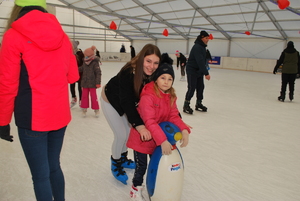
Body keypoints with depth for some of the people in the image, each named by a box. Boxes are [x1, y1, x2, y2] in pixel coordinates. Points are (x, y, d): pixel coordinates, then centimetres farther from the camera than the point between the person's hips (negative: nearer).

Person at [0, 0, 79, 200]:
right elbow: (72, 76, 11)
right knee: (54, 166, 20)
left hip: (32, 118, -5)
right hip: (59, 115, 5)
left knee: (40, 175, 8)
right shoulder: (62, 36, 6)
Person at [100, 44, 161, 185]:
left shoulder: (152, 75, -23)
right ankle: (115, 165, 20)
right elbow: (127, 102, -42)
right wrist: (138, 125, -51)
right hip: (111, 100, -6)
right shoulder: (128, 73, -40)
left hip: (126, 101, 6)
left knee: (130, 131, 14)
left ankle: (123, 159, 39)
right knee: (121, 135, -6)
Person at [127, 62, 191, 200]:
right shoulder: (147, 96, -26)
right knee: (141, 167, 8)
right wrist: (162, 140, -37)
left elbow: (173, 116, -7)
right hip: (142, 138, -6)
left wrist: (184, 130, -25)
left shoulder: (171, 97, -4)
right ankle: (136, 189, 35)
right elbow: (150, 122, -31)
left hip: (159, 140, 6)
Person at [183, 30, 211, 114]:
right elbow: (200, 61, -30)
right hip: (192, 71, -9)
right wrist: (206, 73, -34)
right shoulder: (197, 47, -22)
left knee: (200, 87, 11)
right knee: (191, 88, -8)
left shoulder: (202, 47, 10)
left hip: (199, 71, 9)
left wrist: (203, 71, 15)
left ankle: (198, 104, 24)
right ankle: (186, 106, 2)